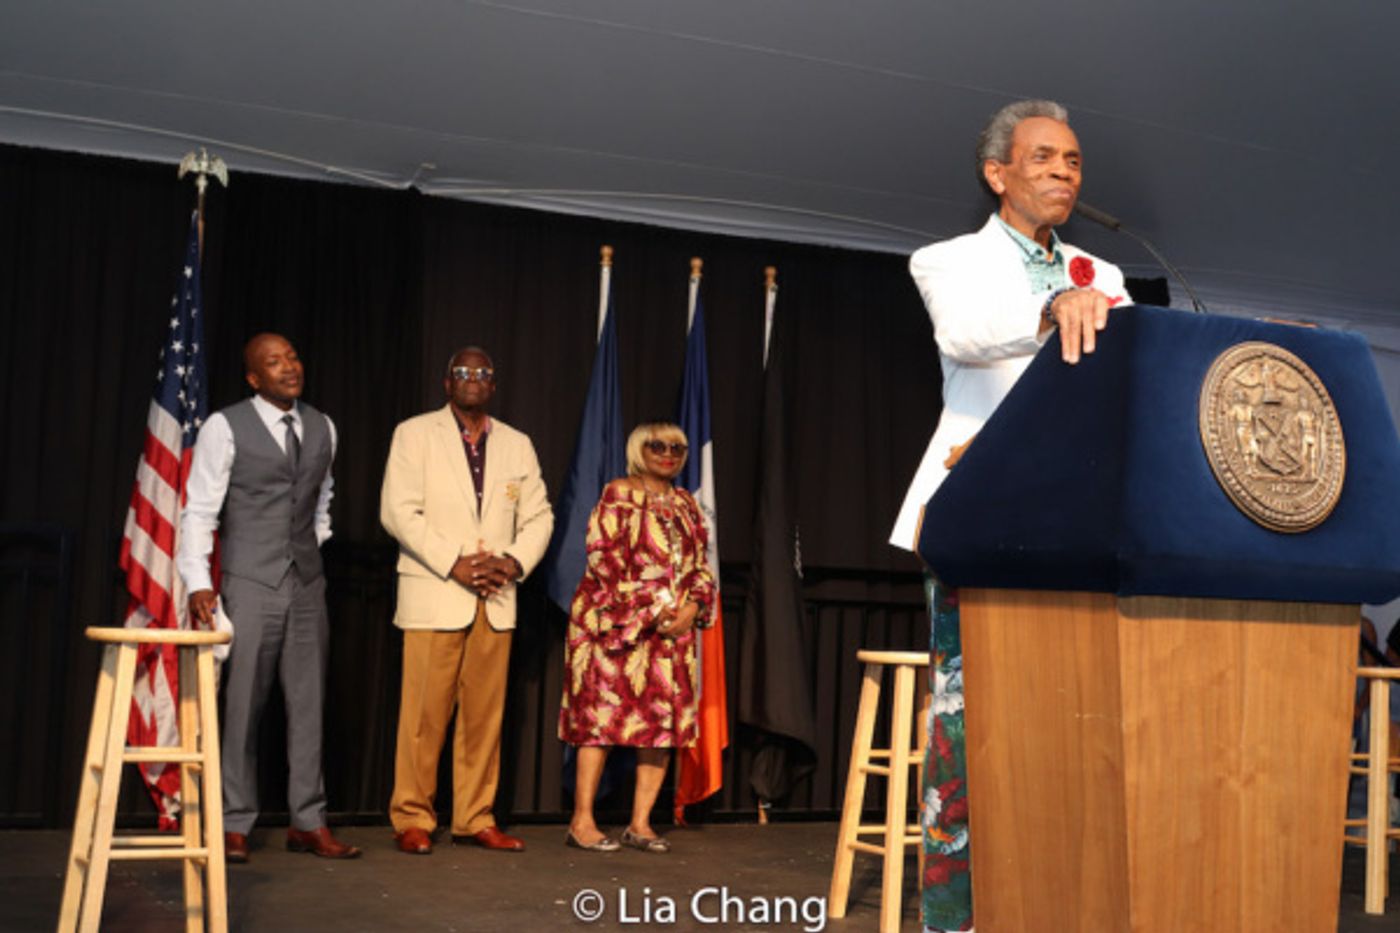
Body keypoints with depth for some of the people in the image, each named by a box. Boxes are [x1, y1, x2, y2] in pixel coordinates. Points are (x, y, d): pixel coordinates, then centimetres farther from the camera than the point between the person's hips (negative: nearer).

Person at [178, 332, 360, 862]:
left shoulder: (321, 428, 10)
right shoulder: (225, 427, -4)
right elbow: (199, 511, -6)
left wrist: (315, 550, 12)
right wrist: (198, 583, -14)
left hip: (307, 584, 5)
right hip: (250, 584, -4)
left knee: (309, 704, 6)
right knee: (243, 705, -1)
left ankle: (308, 823, 14)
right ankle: (235, 825, 10)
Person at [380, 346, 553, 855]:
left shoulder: (517, 445, 16)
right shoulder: (415, 434, 3)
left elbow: (538, 515, 14)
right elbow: (398, 510, -6)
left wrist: (515, 561, -6)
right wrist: (454, 564, -14)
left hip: (496, 600, 4)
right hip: (434, 597, -4)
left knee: (485, 713, 5)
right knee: (425, 713, -4)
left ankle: (475, 817, 14)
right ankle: (412, 819, 7)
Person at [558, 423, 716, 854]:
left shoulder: (686, 504, 17)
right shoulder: (619, 495, -2)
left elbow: (700, 565, 16)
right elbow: (605, 559, -11)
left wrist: (692, 606, -4)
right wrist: (651, 609, -14)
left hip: (674, 629, 6)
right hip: (618, 624, -6)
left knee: (665, 720, 2)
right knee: (604, 716, -7)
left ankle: (640, 823, 9)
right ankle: (582, 821, 0)